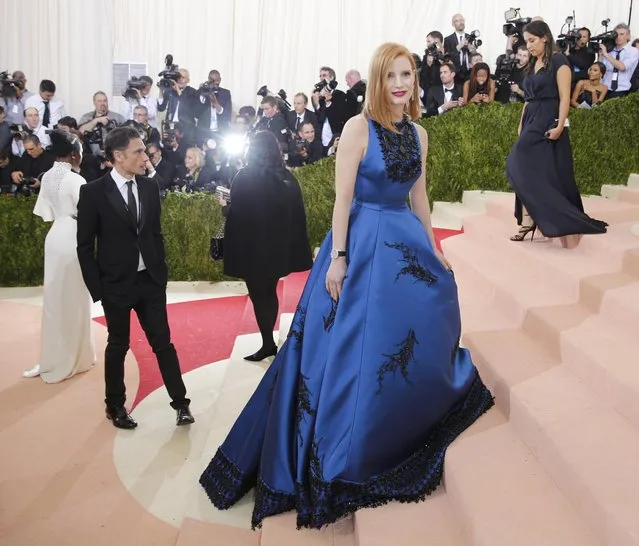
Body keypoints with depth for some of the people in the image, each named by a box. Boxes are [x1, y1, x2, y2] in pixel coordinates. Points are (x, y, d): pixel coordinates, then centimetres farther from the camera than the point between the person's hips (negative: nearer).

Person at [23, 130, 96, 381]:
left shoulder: (47, 177, 7)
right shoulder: (75, 180, -17)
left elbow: (46, 212, 9)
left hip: (55, 237, 7)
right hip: (72, 238, -7)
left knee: (54, 297, 14)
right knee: (72, 300, 4)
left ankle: (52, 357, 23)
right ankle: (73, 359, 16)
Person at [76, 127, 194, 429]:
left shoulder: (150, 187, 1)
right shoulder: (93, 192, -10)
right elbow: (85, 246, -7)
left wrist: (162, 271, 6)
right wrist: (97, 288, -9)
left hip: (151, 280, 3)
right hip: (116, 283, -3)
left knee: (163, 342, 7)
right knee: (118, 346, 12)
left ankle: (180, 401, 17)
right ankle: (115, 405, 30)